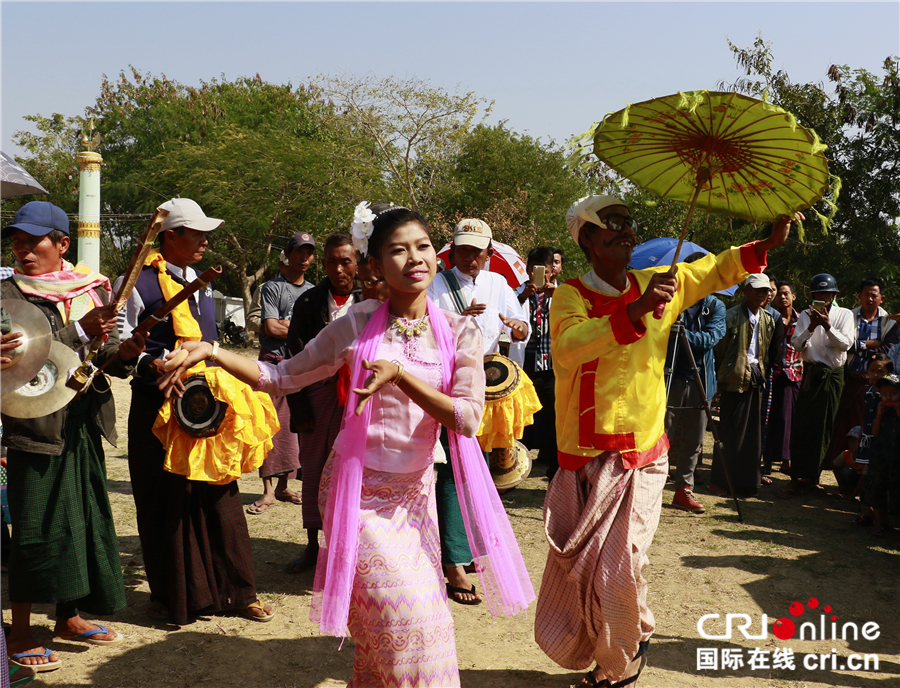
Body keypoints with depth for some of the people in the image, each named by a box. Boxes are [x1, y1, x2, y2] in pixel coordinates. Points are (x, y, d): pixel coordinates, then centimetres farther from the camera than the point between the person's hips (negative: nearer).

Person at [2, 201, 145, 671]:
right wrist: (80, 333, -24)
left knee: (85, 518, 12)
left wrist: (124, 354, -12)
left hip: (84, 424, 5)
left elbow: (107, 355, 9)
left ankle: (68, 617, 28)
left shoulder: (92, 289, 8)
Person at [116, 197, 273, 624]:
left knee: (220, 497, 6)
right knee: (165, 503, 3)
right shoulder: (138, 283, -7)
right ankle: (169, 596, 17)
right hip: (158, 407, -5)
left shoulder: (200, 284, 16)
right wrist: (149, 364, -25)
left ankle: (237, 591, 16)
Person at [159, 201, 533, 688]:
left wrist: (399, 374, -23)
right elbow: (281, 378, -3)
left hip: (416, 492, 3)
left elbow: (468, 418, -13)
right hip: (360, 492, -3)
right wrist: (212, 352, -13)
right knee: (399, 616, -7)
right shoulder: (358, 324, -7)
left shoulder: (458, 332, -4)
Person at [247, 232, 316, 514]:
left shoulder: (314, 291, 16)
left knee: (294, 426, 6)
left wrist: (283, 326, -5)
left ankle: (283, 486, 16)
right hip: (274, 363, -4)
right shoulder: (272, 287, 1)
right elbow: (271, 328, -10)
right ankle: (268, 491, -3)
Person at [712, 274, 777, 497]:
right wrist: (721, 373, -8)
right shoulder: (731, 315, -5)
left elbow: (769, 352, 18)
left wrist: (764, 374, 10)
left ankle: (745, 482, 16)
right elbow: (720, 347, -6)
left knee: (753, 434, 7)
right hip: (736, 377, -6)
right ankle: (719, 481, 6)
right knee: (731, 433, -3)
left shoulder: (768, 320, 13)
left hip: (756, 378, 6)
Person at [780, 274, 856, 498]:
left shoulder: (844, 315, 5)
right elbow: (796, 344, -2)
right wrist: (811, 327, -17)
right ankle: (797, 478, -5)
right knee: (802, 425, -7)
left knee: (824, 427, 3)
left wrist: (827, 326, -20)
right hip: (811, 372, 0)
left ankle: (812, 476, 13)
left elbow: (846, 343, -8)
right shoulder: (806, 315, 8)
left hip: (834, 376, 0)